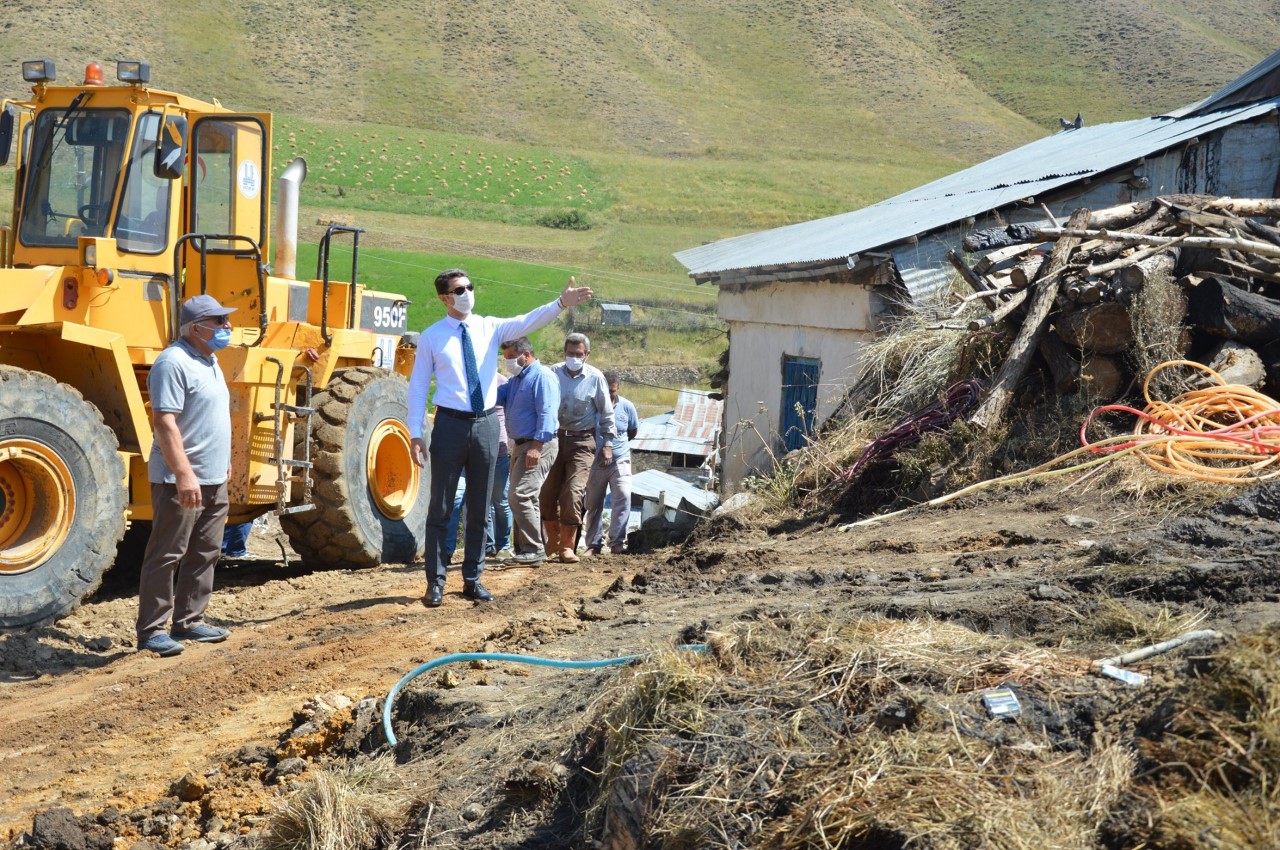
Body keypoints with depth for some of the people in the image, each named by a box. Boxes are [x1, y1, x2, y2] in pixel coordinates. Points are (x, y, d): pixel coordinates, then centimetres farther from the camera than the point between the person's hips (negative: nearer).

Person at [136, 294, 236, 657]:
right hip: (181, 481, -10)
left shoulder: (208, 361, 14)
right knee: (166, 555, -5)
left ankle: (189, 621, 23)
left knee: (204, 554, 14)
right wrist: (184, 474, -28)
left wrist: (223, 461, 25)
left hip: (214, 479, 10)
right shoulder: (174, 363, -17)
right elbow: (164, 422, -24)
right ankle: (151, 630, -1)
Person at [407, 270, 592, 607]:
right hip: (450, 424, -3)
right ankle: (435, 582, 8)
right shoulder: (431, 337, 0)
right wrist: (415, 434, -7)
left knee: (479, 507, 9)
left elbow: (527, 322, -10)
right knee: (440, 507, 1)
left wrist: (561, 304, -27)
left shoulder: (490, 328, 6)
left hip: (486, 425, 3)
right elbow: (418, 386, 0)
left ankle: (473, 580, 18)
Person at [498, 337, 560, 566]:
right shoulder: (516, 380, 20)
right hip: (520, 445, 10)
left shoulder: (542, 377, -12)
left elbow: (547, 414, -20)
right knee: (519, 497, 12)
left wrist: (537, 446, -26)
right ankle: (523, 549, 17)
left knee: (521, 495, -17)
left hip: (538, 446, -10)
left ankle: (534, 549, -15)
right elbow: (495, 395, 10)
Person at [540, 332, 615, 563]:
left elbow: (606, 413, 5)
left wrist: (608, 443, 2)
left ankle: (567, 546, -5)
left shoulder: (595, 378, -3)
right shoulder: (553, 373, 0)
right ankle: (553, 541, 21)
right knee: (548, 493, 1)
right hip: (555, 438, 2)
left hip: (582, 442, -2)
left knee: (572, 493, -13)